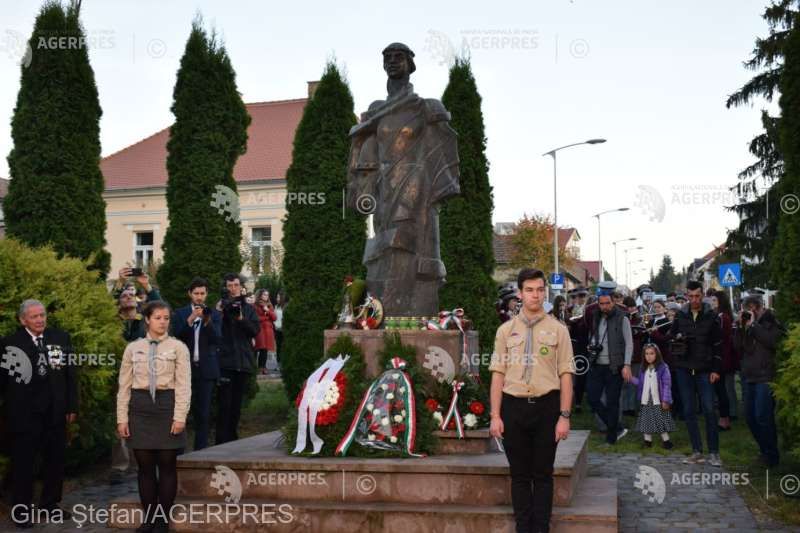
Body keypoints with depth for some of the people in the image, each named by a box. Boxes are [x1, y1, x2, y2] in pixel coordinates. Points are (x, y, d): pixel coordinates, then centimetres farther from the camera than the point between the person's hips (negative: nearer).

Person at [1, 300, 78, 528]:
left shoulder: (61, 338, 4)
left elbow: (71, 374, 6)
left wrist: (72, 407, 3)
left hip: (55, 412, 4)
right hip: (24, 413, -4)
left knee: (55, 459, 13)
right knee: (23, 462, 5)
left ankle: (50, 503, 30)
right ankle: (21, 510, 18)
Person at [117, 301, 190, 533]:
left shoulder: (178, 347, 0)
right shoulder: (133, 348, 7)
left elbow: (183, 385, -4)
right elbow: (124, 385, 7)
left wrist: (180, 417, -12)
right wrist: (122, 418, 2)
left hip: (166, 405, -2)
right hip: (140, 407, 2)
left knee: (167, 466, 3)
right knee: (145, 466, 6)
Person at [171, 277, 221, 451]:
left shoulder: (214, 315, 8)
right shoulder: (180, 314, 8)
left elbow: (217, 340, -3)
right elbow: (176, 336, -6)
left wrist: (207, 322, -18)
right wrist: (191, 319, -17)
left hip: (206, 369, 1)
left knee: (203, 413, 1)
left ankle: (200, 450, 7)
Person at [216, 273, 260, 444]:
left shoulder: (248, 308, 13)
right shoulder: (220, 306, 1)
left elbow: (256, 330, 0)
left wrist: (241, 319, -16)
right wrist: (218, 313, -24)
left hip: (243, 361, 4)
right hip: (225, 361, -4)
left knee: (237, 404, 10)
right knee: (225, 403, -7)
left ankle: (232, 438, 20)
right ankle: (222, 441, -3)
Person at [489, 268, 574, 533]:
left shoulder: (557, 329, 2)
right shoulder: (506, 330, 7)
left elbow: (565, 375, -1)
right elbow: (498, 374, 5)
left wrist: (564, 416, -6)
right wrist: (495, 416, -1)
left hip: (546, 405, -1)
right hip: (513, 405, 1)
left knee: (543, 474, 6)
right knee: (519, 474, 8)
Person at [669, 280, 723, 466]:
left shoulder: (711, 316, 0)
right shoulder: (680, 315, 5)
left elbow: (717, 345, 2)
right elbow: (671, 336, 16)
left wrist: (716, 369, -4)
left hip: (704, 370, -2)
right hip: (683, 369, 2)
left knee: (709, 410, -6)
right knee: (689, 411, 4)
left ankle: (713, 453, 2)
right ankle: (697, 452, 10)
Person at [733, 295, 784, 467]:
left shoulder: (772, 323, -1)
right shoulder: (746, 325, 14)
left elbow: (772, 341, -19)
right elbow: (737, 347, 7)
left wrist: (753, 325, -14)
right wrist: (740, 327, -3)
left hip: (765, 377, -6)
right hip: (748, 376, 6)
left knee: (763, 416, -11)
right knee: (750, 416, 8)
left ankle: (772, 455, 1)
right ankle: (764, 450, 21)